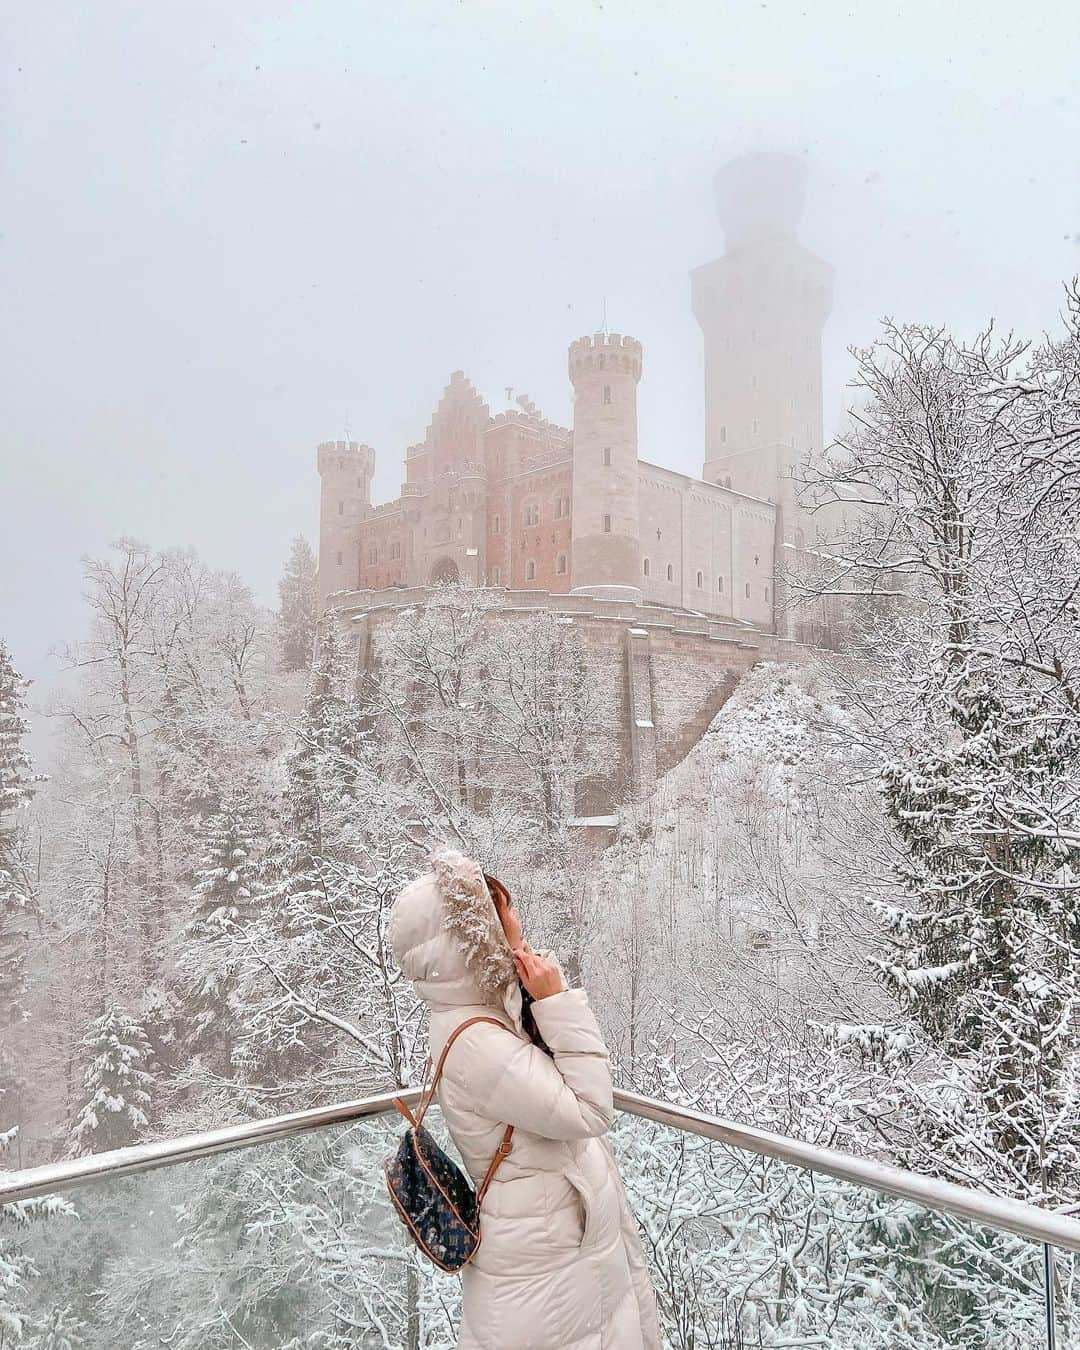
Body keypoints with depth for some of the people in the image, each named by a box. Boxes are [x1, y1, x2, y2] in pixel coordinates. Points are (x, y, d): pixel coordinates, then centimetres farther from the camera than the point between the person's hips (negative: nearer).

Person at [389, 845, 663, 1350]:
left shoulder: (495, 1006, -2)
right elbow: (588, 1111, -27)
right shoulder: (473, 1043, -31)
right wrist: (558, 1002, -27)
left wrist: (550, 1000, -6)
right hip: (539, 1256, -9)